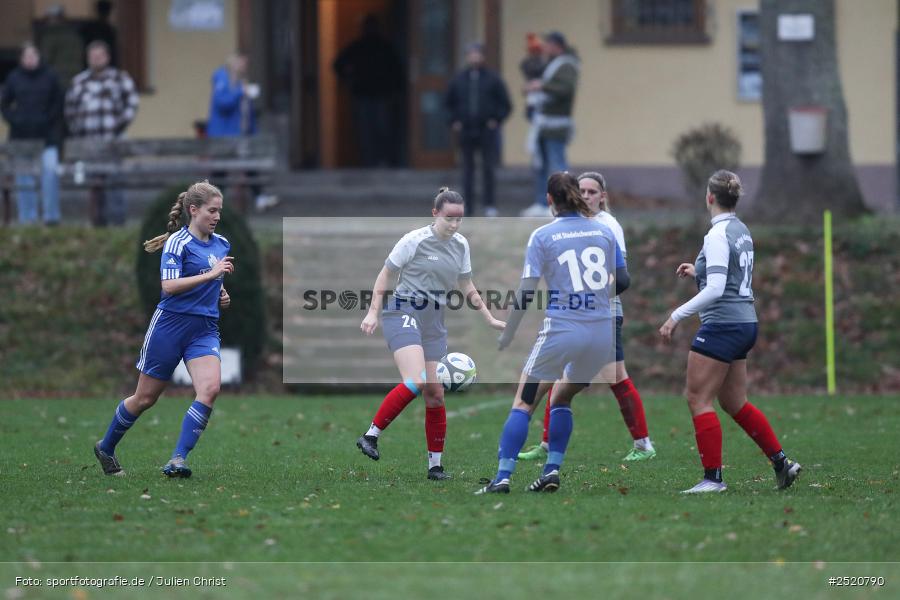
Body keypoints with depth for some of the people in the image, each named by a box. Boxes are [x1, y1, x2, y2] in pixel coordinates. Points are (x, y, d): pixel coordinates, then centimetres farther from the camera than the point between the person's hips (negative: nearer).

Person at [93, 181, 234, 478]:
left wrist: (222, 294, 10)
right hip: (170, 325, -5)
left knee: (210, 388, -21)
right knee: (145, 397, 6)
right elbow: (169, 285, -24)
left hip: (205, 329, 5)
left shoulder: (222, 244, 11)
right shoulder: (178, 242, -10)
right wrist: (210, 274, -28)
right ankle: (105, 448, 29)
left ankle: (177, 461, -21)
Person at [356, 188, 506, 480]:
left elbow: (467, 287, 20)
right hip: (403, 313, -6)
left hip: (434, 323, 6)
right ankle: (371, 436, -18)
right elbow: (386, 274, -3)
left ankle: (435, 464, 8)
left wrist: (490, 319, 17)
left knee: (435, 393, 2)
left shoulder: (461, 245, 9)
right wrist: (373, 312, -9)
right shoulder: (414, 241, -10)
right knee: (415, 382, -26)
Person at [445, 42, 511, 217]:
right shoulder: (459, 79, 7)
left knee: (488, 168, -4)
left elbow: (505, 104, 5)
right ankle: (468, 204, 6)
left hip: (487, 130, -2)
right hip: (466, 132, 2)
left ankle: (489, 204, 1)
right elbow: (449, 102, 18)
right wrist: (454, 121, 7)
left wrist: (496, 120, -5)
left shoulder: (492, 79, 1)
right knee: (468, 168, 4)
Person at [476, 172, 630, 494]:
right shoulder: (603, 231, 7)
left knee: (524, 403, 5)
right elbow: (622, 281, 12)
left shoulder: (542, 236, -3)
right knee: (562, 398, 24)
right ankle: (552, 470, 12)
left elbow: (526, 292, -5)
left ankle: (502, 477, -4)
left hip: (561, 331, -4)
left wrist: (507, 335, 4)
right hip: (602, 332, 4)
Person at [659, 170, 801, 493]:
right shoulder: (741, 230, 12)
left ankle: (713, 477, -4)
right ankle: (782, 463, 17)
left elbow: (715, 289, -23)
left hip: (722, 326, -9)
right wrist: (699, 272, 29)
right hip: (746, 323, 9)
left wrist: (677, 316, -20)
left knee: (698, 399, -3)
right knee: (734, 403, 17)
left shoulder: (717, 234, -16)